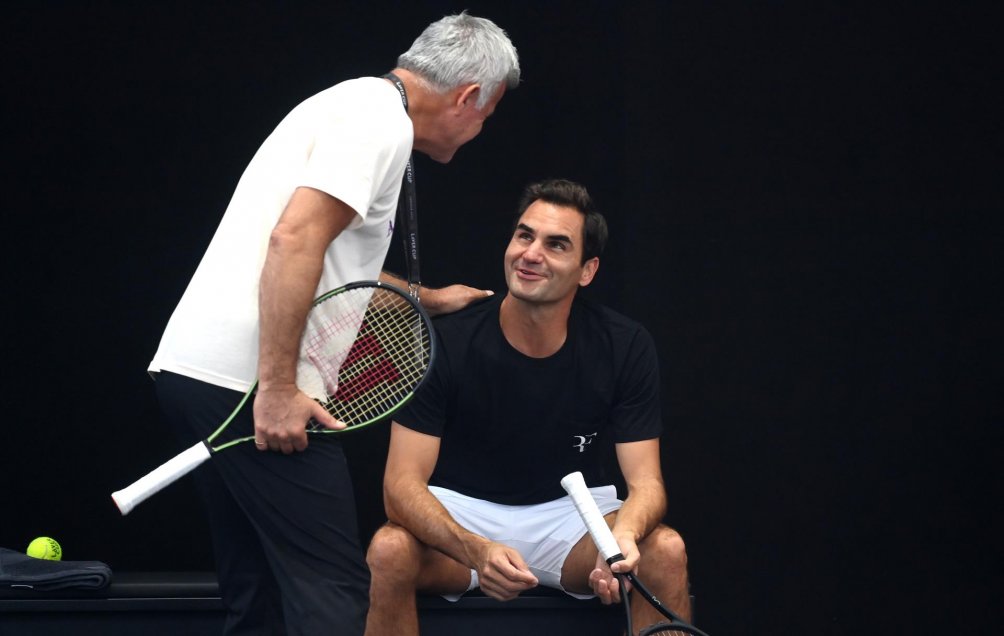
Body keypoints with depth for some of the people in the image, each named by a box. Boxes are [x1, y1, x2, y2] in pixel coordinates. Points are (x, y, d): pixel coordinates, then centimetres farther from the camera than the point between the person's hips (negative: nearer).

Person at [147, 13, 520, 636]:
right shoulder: (379, 120, -8)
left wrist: (429, 299, 50)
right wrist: (277, 389, -23)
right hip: (248, 380, -10)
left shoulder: (355, 105, 23)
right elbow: (294, 240, -22)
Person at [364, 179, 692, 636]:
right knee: (390, 550, -34)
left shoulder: (625, 346, -10)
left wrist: (624, 536, -37)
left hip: (571, 514, 2)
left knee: (665, 551, -28)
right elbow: (403, 482, -19)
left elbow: (645, 482, -11)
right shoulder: (447, 342, -16)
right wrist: (477, 551, -40)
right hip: (459, 512, -1)